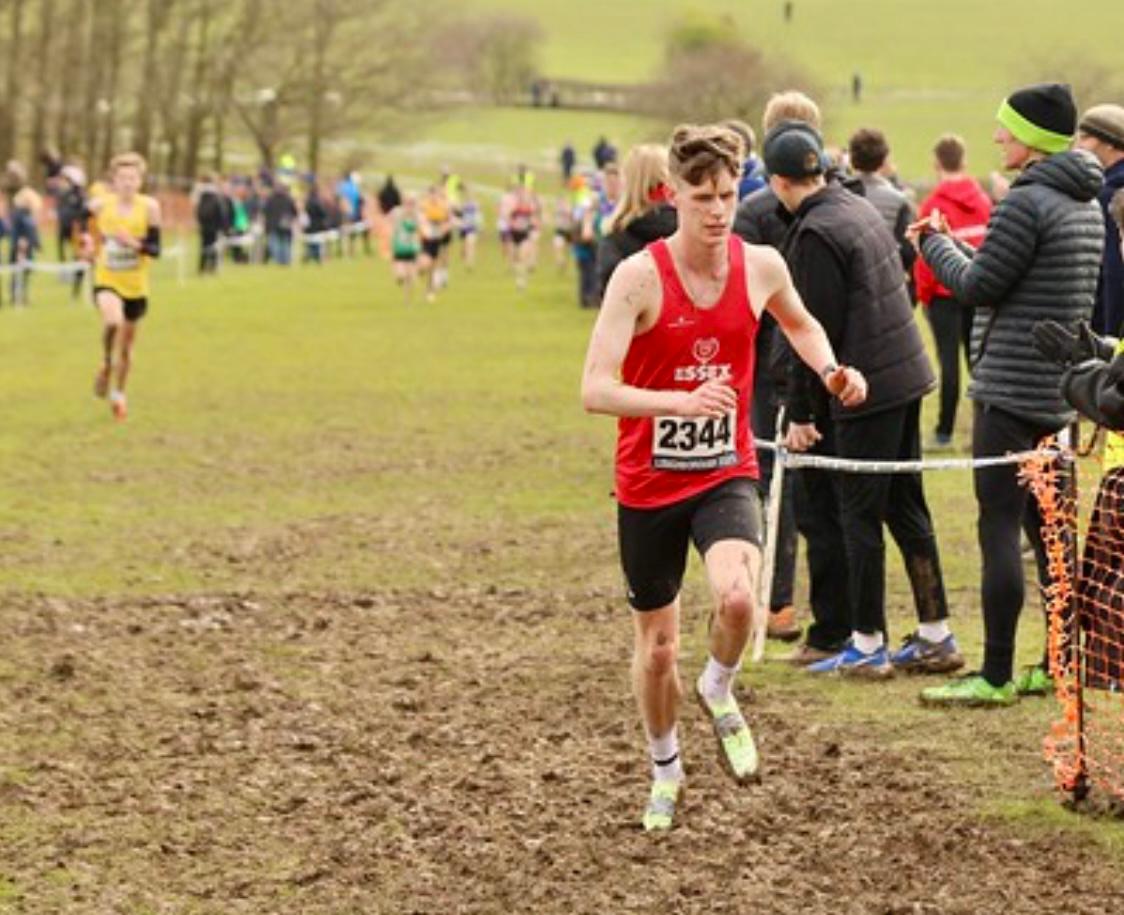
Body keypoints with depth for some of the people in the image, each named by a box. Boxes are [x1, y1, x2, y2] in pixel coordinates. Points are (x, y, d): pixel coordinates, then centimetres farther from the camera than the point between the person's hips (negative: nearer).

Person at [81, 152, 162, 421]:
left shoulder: (149, 207, -9)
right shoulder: (100, 205, -6)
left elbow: (155, 248, -10)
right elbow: (89, 234, 15)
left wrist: (135, 244, -27)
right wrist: (89, 245, -3)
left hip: (136, 286, 2)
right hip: (106, 281, -2)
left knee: (126, 346, 15)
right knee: (113, 321, -33)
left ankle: (118, 394, 38)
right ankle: (106, 365, -5)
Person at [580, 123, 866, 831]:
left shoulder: (760, 266, -5)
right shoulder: (639, 277, -16)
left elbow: (799, 323, 20)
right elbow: (595, 390, -23)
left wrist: (830, 370, 0)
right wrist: (680, 401, -37)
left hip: (726, 475, 1)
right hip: (649, 484, -1)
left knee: (737, 597, -28)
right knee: (657, 648, 10)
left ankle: (720, 690, 5)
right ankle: (666, 772, 36)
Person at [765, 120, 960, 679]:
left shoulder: (816, 234, -16)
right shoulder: (860, 209, 12)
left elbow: (818, 333, -16)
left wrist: (800, 413, -9)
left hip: (866, 389, -9)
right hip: (906, 375, 9)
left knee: (860, 514, -1)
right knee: (906, 507, 14)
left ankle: (866, 647, 4)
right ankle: (936, 637, 18)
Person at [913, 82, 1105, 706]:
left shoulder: (1027, 202, -16)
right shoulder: (1085, 204, 13)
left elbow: (977, 287, -14)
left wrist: (934, 243, 3)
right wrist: (954, 245, 18)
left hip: (1011, 387, -9)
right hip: (1059, 390, 9)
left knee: (999, 529, -6)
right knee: (1047, 527, 14)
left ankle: (996, 677, -6)